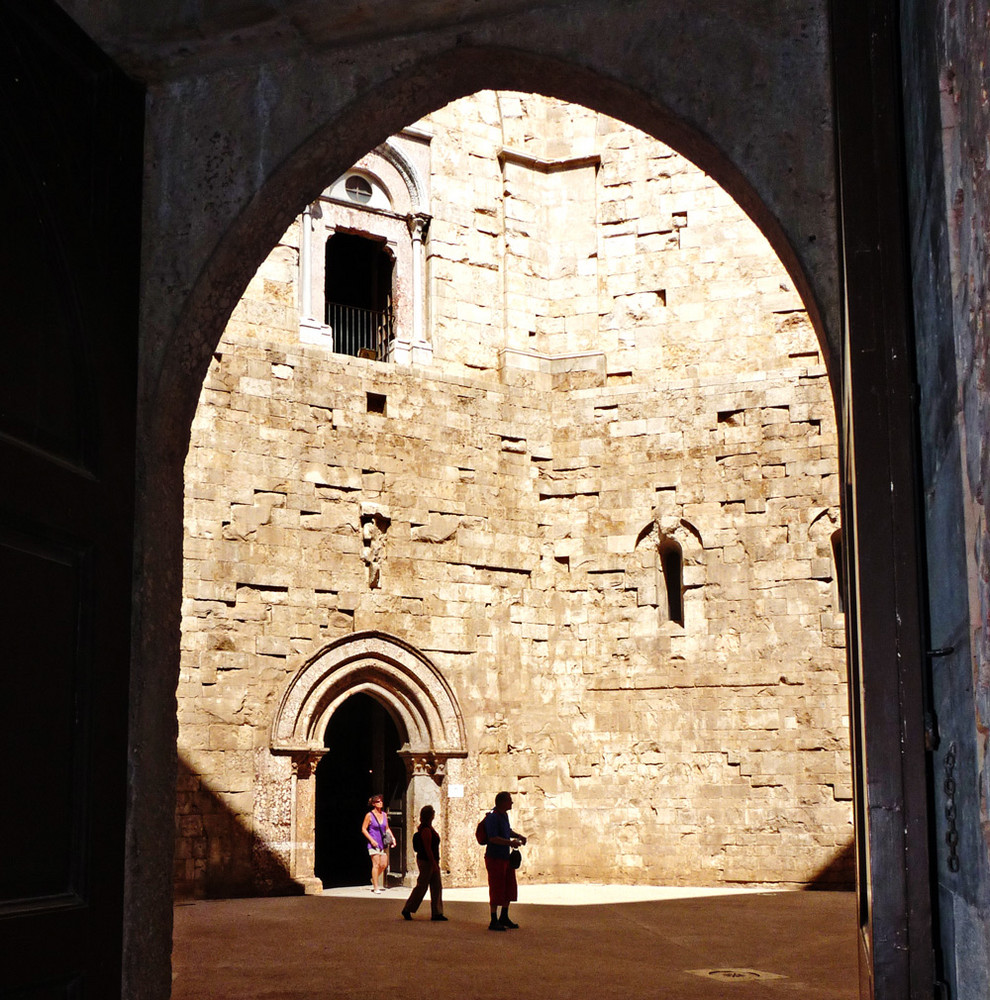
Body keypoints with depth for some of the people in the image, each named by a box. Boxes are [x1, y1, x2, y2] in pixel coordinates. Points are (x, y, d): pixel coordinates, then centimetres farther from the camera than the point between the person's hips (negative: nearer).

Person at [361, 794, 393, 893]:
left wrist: (392, 837, 6)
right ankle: (375, 888, -4)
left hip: (383, 843, 6)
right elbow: (363, 829, -4)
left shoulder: (384, 814, 10)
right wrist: (371, 840, -13)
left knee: (384, 865, 3)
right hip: (374, 843, -6)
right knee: (376, 864, -9)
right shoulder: (369, 815, -5)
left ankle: (374, 879, 29)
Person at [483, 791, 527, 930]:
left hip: (506, 856, 10)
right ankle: (494, 922, 2)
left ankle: (504, 918, 28)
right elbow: (493, 838, -26)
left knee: (510, 888, 15)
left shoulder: (504, 815, 12)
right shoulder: (492, 817, -18)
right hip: (495, 858, -10)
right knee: (496, 890, -5)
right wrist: (510, 842, -24)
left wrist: (518, 836, 11)